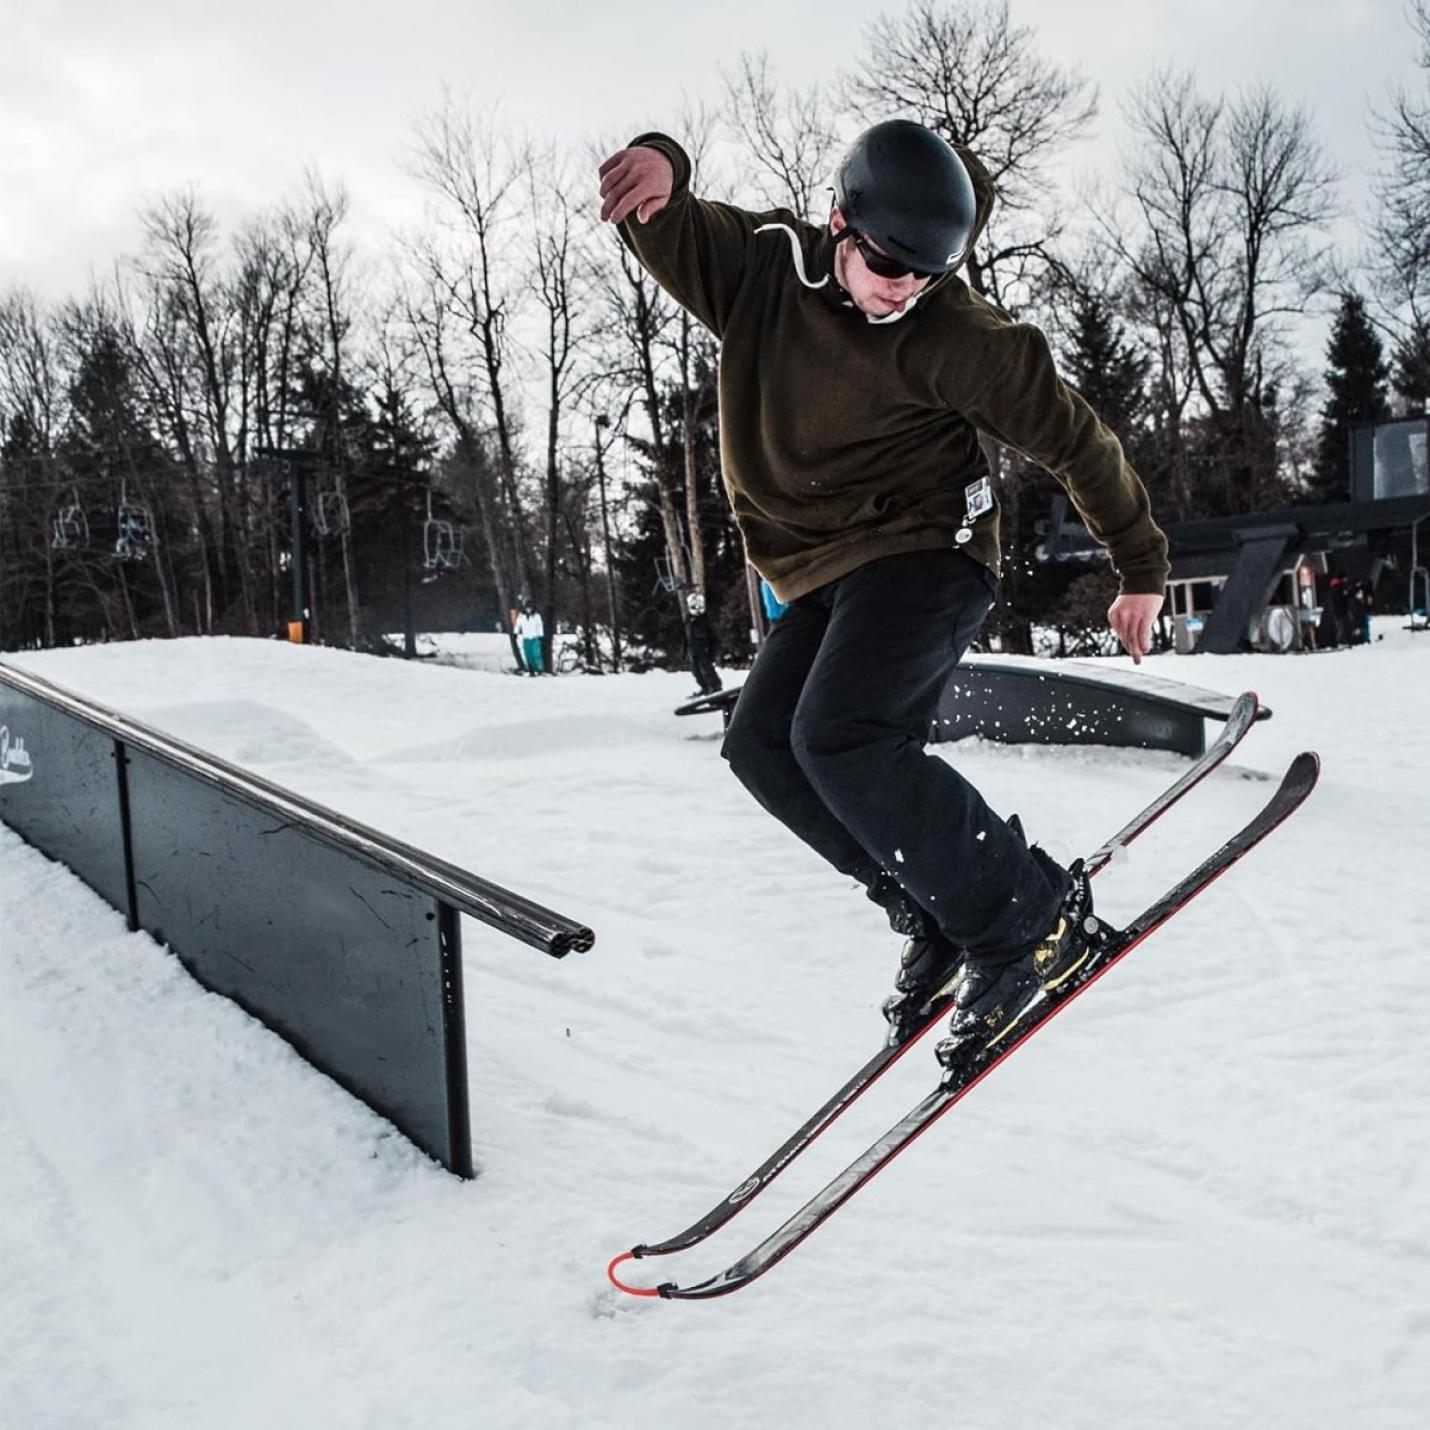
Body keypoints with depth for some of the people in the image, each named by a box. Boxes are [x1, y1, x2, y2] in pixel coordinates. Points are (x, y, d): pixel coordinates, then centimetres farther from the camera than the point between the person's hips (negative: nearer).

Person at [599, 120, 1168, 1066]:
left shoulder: (957, 336, -17)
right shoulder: (764, 264, -3)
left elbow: (1074, 437, -8)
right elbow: (665, 228, 1)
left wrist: (1142, 569, 0)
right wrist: (657, 170, -26)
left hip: (926, 550, -7)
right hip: (829, 569, 7)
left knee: (837, 738, -26)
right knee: (764, 746, 2)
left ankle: (1037, 913, -13)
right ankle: (937, 912, 7)